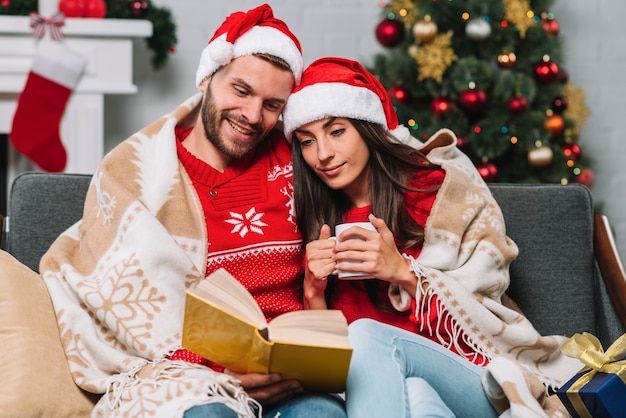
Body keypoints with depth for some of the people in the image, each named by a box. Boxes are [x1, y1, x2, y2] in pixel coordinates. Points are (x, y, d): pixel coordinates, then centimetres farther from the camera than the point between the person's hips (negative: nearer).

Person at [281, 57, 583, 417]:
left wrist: (402, 271, -15)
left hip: (477, 382, 0)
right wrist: (313, 291, -10)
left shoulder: (444, 187, 2)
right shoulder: (317, 222, 11)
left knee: (366, 336, -31)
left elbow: (484, 309, -2)